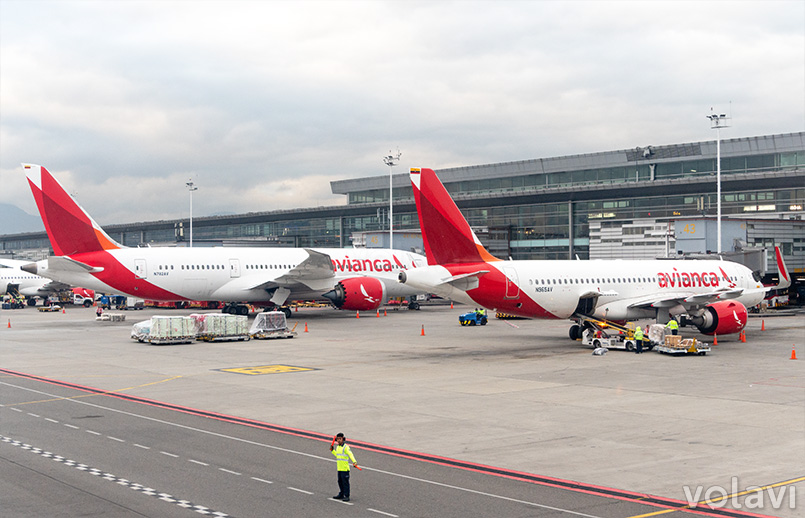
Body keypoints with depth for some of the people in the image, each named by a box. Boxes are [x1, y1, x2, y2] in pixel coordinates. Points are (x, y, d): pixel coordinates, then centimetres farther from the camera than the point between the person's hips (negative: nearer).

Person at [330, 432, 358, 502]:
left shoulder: (346, 447, -12)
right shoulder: (338, 447, 14)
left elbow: (350, 454, -23)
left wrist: (354, 462, -36)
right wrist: (332, 450, 22)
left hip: (345, 468, -8)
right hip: (339, 468, 8)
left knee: (345, 482, -6)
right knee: (340, 481, 15)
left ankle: (346, 496, -3)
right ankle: (341, 494, 26)